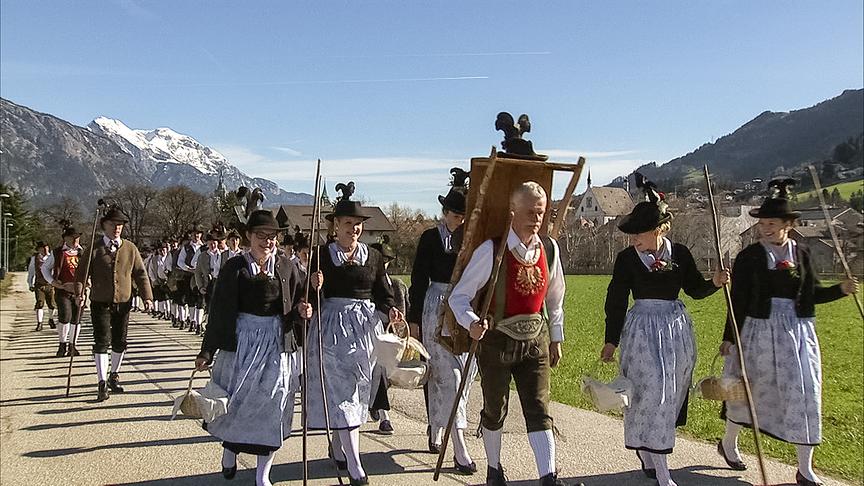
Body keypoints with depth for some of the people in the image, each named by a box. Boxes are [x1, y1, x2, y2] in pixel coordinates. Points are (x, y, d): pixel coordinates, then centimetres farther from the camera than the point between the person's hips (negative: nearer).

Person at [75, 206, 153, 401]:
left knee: (120, 342, 11)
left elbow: (140, 273, 5)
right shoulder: (94, 248, 0)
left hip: (123, 303, 3)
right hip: (100, 303, -3)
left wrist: (147, 296, -4)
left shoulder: (130, 248, 5)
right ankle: (102, 383, -3)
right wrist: (79, 292, -18)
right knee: (102, 341, -7)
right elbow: (82, 272, -1)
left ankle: (114, 376, 31)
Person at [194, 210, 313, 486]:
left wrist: (302, 311, -13)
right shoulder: (234, 268, -3)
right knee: (236, 402, 6)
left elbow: (296, 306, 10)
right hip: (241, 342, -1)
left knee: (272, 406, 3)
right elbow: (219, 311, -1)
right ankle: (229, 449, 37)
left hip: (277, 344, 1)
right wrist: (207, 352, -1)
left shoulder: (286, 267, 3)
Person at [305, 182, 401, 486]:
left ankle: (338, 447, 32)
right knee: (342, 390, -8)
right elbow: (312, 294, -1)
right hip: (332, 327, -3)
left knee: (357, 390, 11)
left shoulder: (373, 256, 7)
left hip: (365, 326, 3)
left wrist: (390, 310, -12)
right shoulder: (322, 255, 0)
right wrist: (308, 303, -23)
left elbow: (383, 294, 8)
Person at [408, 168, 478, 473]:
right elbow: (419, 279, 0)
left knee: (453, 375, 11)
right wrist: (415, 319, 0)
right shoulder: (431, 238, -3)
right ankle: (460, 450, -7)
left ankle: (436, 432, 31)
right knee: (449, 377, -6)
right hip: (438, 309, -3)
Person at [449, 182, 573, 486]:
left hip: (535, 340, 3)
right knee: (495, 410, 14)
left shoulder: (549, 249, -1)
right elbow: (459, 296, -15)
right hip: (496, 341, -3)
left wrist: (556, 338, 16)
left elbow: (555, 298, 13)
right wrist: (471, 323, -34)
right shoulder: (491, 250, -18)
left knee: (539, 410, -4)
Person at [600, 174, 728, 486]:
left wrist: (714, 283, -12)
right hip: (642, 330, -4)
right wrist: (611, 341, -2)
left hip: (677, 329, 4)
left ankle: (646, 453, 32)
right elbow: (616, 301, -4)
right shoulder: (627, 258, -9)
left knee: (670, 395, 12)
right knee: (652, 392, -6)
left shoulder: (679, 253, -2)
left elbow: (695, 290, 9)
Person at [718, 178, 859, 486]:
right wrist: (729, 337, -6)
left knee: (804, 394, 1)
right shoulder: (748, 257, -6)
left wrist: (841, 289, -7)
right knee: (746, 390, 11)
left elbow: (812, 294, 9)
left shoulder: (801, 254, 3)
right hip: (759, 331, -2)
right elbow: (738, 302, -5)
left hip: (798, 333, 3)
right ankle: (728, 443, 36)